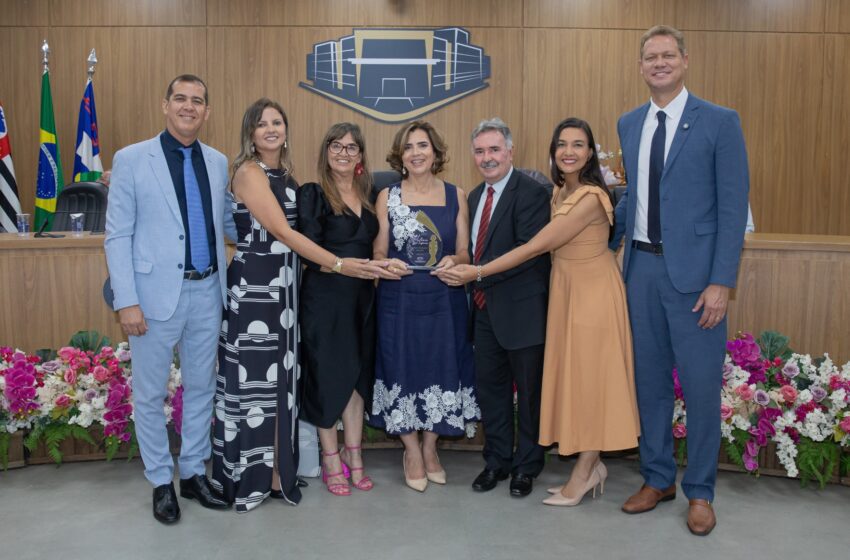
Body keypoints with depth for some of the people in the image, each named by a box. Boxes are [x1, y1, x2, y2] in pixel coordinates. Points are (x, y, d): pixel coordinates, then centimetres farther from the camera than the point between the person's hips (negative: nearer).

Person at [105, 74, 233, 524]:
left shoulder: (218, 162, 9)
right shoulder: (131, 159, -3)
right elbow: (117, 236, -6)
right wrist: (126, 301, -11)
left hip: (206, 292, 4)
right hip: (156, 294, -4)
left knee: (201, 388, 14)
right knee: (150, 395, 8)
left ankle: (193, 473, 31)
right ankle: (161, 483, 25)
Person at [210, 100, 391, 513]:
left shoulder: (285, 175, 14)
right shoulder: (248, 172, -10)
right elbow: (283, 232, -17)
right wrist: (339, 265, -19)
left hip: (284, 287, 7)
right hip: (254, 287, -7)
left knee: (280, 378, 10)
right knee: (255, 378, 0)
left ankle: (277, 471, 20)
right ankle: (249, 477, 13)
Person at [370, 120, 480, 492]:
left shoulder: (455, 195, 6)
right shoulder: (387, 197, 4)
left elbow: (464, 252, 6)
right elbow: (378, 254, 4)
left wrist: (454, 260, -15)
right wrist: (387, 265, -17)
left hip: (444, 301, 1)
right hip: (399, 301, -1)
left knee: (442, 371, 7)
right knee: (403, 371, 3)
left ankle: (430, 447, 30)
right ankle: (412, 451, 25)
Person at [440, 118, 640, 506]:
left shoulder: (589, 198, -21)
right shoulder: (559, 192, 8)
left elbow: (535, 247, -23)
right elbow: (549, 248, 6)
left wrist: (476, 273, -19)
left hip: (592, 294, -8)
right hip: (566, 290, 8)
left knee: (590, 378, 2)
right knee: (574, 377, 11)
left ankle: (584, 472, 15)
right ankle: (590, 466, 23)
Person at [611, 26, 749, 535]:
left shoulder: (720, 122, -4)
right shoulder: (629, 124, 11)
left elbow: (733, 207, -7)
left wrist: (722, 282, -13)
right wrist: (611, 240, 5)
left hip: (693, 271, -4)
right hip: (642, 267, 5)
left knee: (701, 384, 3)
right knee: (650, 378, 13)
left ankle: (700, 492, 21)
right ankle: (658, 478, 29)